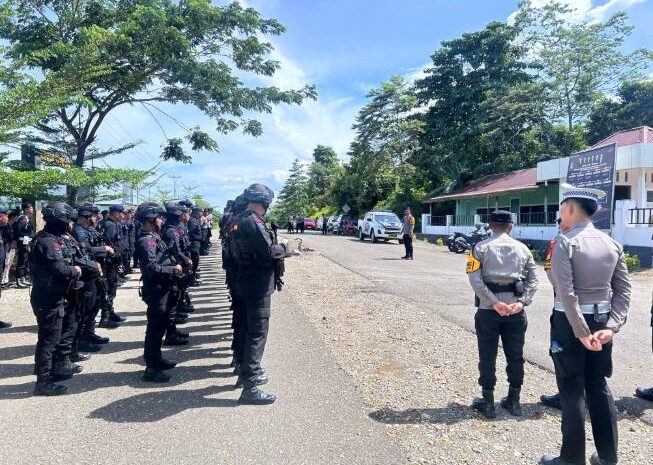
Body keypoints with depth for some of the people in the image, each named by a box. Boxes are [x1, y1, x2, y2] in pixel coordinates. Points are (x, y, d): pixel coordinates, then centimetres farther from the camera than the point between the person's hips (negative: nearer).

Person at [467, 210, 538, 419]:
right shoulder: (522, 248, 8)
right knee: (515, 355, 14)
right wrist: (522, 301, -7)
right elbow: (533, 278, -1)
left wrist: (494, 303, -14)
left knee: (487, 356, 7)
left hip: (488, 309, -2)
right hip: (515, 309, 3)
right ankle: (513, 401, 24)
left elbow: (475, 278, -13)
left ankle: (488, 402, 15)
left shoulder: (481, 248, -1)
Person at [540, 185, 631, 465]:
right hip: (602, 321, 6)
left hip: (570, 322, -6)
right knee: (598, 386, 18)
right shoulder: (611, 243, 6)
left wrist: (581, 332, -17)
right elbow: (624, 290, 2)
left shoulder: (565, 242, -13)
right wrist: (611, 326, -3)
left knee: (572, 390, 5)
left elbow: (566, 293, -22)